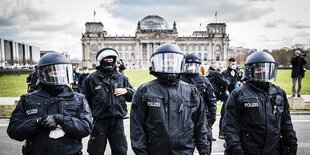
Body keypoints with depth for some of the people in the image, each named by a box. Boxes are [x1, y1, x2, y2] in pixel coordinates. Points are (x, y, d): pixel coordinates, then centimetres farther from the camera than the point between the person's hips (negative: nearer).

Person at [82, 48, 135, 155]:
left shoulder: (121, 78, 7)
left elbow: (133, 96, 13)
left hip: (117, 121, 2)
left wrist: (126, 91, -7)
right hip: (99, 122, -2)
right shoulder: (92, 79, -1)